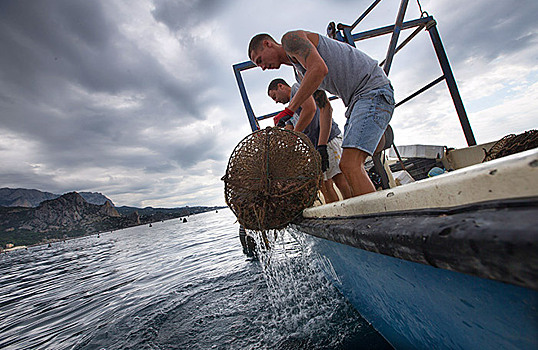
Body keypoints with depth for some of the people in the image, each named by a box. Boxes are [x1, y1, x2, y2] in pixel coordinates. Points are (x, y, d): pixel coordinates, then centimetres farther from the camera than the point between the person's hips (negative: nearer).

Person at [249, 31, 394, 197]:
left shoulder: (291, 37, -2)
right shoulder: (301, 74, 23)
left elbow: (319, 69, -22)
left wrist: (289, 110, -18)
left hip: (373, 90, -10)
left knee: (349, 166, -22)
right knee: (352, 169, 5)